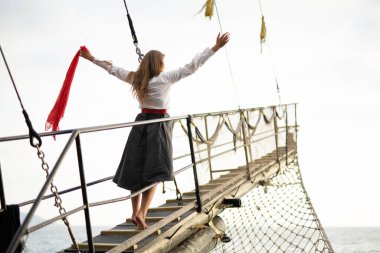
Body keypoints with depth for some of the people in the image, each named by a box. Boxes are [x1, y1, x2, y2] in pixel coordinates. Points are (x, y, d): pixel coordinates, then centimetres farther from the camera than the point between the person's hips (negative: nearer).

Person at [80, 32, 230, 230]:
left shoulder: (136, 78, 4)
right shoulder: (165, 78, -10)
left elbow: (113, 69, 16)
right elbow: (191, 66, -12)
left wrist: (92, 58, 31)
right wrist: (215, 47, -9)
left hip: (141, 124, 5)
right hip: (158, 126, -5)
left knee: (137, 170, 9)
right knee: (153, 172, 0)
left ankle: (135, 212, 14)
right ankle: (142, 212, -12)